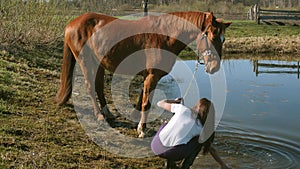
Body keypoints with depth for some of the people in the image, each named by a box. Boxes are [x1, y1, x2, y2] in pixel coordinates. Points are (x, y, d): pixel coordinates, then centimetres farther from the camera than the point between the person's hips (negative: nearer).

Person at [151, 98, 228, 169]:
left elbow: (160, 103, 20)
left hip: (156, 146, 3)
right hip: (172, 153, -3)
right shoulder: (200, 127, 7)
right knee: (199, 140, 18)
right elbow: (210, 148, 16)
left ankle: (170, 162, 31)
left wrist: (173, 101, 40)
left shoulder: (182, 108, 8)